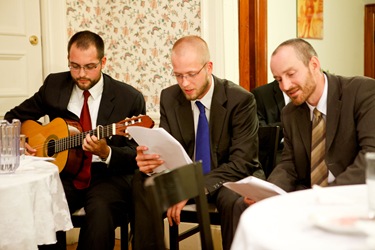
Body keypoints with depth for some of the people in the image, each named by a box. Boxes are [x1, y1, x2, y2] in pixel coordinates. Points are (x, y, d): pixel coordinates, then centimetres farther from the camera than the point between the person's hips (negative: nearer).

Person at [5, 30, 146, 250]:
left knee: (101, 210, -36)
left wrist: (106, 153, -24)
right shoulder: (54, 85, 6)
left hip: (109, 175, -2)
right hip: (65, 172, 3)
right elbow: (14, 117, 20)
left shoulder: (130, 98, -4)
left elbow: (137, 157, -3)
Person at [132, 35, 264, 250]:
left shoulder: (241, 100, -16)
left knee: (235, 200, -36)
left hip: (231, 178, -4)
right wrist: (150, 162, -27)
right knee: (143, 183, -20)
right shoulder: (169, 98, -2)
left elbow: (241, 162, -20)